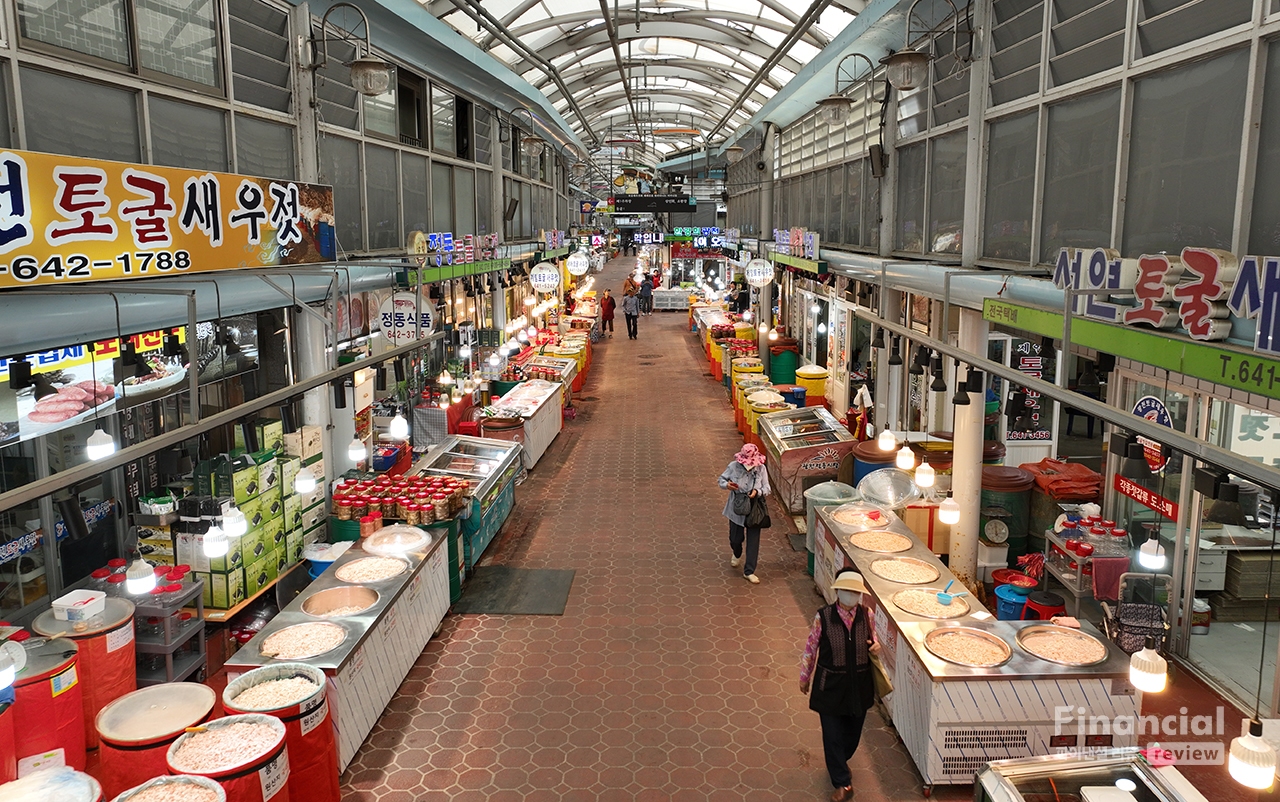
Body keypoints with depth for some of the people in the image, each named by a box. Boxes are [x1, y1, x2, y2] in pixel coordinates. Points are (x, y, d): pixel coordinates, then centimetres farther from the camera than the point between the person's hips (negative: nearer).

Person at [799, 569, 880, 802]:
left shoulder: (867, 614, -9)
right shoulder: (823, 617, -17)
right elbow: (811, 648, -5)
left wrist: (876, 647, -13)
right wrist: (804, 677, 4)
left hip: (859, 684, 3)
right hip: (831, 686, -3)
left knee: (853, 731, 19)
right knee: (833, 734, 5)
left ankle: (837, 763, 48)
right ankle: (843, 783, 23)